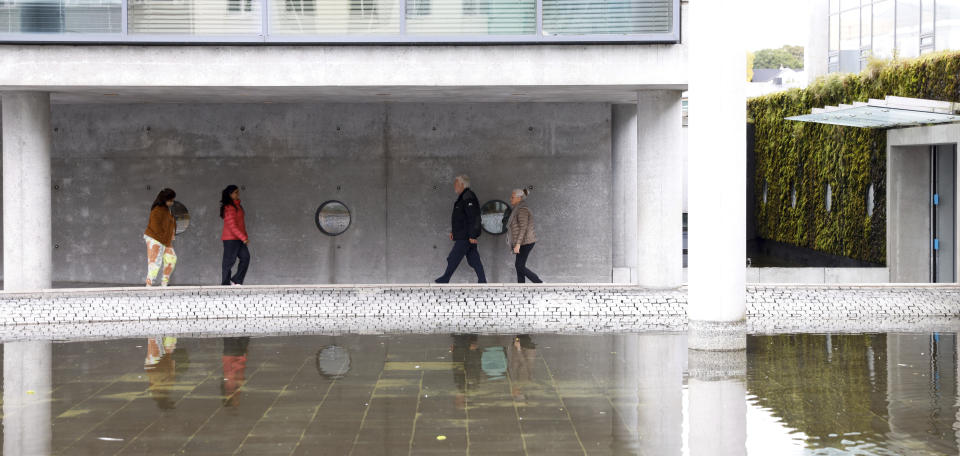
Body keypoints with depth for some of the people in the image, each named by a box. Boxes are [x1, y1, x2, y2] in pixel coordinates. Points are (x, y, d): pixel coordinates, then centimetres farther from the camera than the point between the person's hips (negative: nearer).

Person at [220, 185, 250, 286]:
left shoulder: (237, 206, 15)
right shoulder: (229, 208, -15)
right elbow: (232, 225, -20)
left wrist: (245, 236, 14)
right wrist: (243, 238, -19)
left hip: (238, 239, 9)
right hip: (231, 239, -9)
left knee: (245, 257, 0)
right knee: (229, 261, -3)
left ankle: (236, 281, 4)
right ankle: (225, 284, 3)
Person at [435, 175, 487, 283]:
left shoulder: (468, 198, -16)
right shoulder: (462, 197, 18)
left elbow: (474, 218, -22)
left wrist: (472, 235, -25)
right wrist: (453, 231, 22)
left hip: (465, 237, -10)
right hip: (466, 236, 10)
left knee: (454, 258, -1)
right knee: (474, 259, 8)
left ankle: (445, 279, 8)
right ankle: (482, 281, 8)